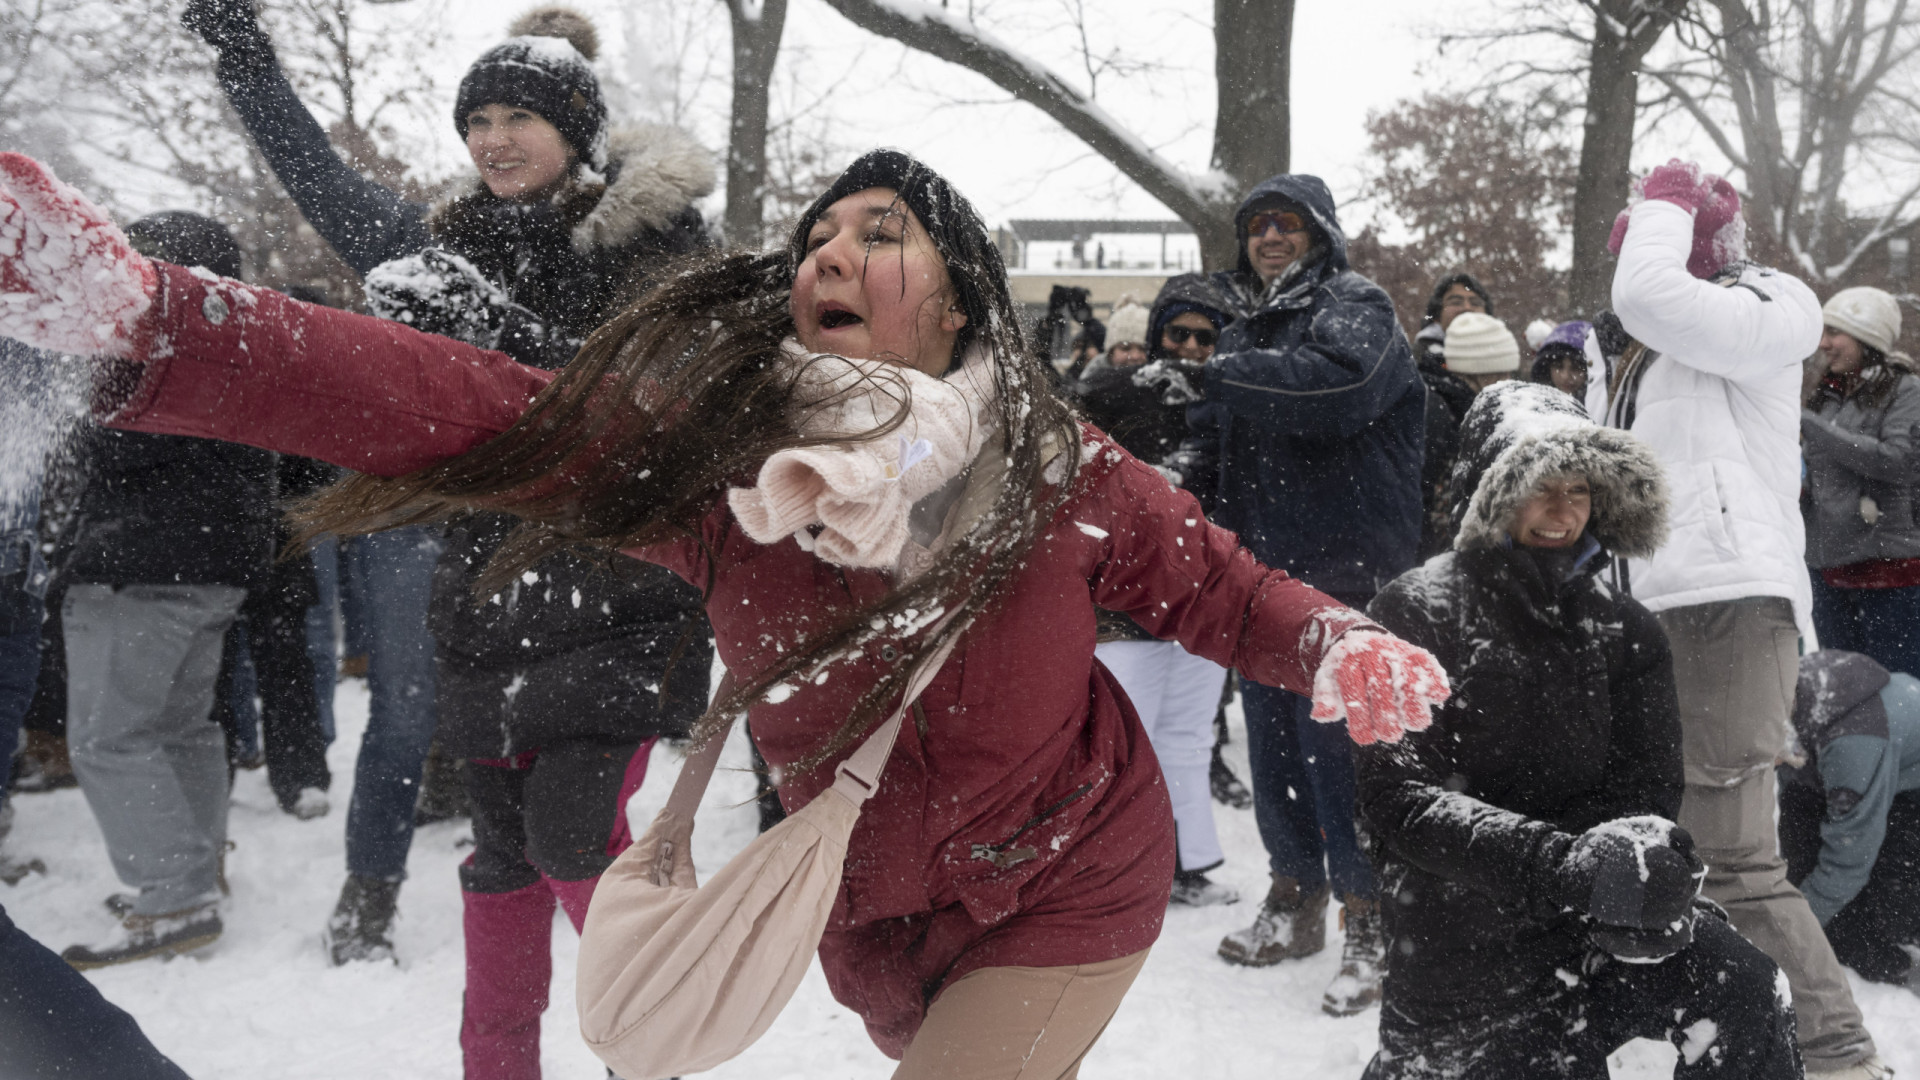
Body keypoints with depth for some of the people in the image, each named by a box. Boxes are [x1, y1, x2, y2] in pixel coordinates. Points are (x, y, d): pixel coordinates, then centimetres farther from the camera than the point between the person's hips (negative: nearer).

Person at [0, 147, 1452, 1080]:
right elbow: (469, 412, -30)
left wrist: (1335, 649, -30)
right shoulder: (715, 464, -19)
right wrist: (133, 312, -41)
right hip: (873, 909, 3)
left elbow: (1215, 585, -7)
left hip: (1068, 893, -3)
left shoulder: (1061, 478, -21)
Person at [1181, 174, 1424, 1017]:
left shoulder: (1354, 307, -3)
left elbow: (1337, 386, -26)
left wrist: (1227, 375, -21)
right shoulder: (1244, 322, 21)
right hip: (1261, 574, 8)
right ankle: (1294, 901, 29)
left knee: (1340, 746, -8)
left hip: (1343, 576, -8)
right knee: (1274, 742, 14)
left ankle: (1372, 923, 4)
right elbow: (1221, 446, 30)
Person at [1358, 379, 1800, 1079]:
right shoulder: (1415, 613, -7)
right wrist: (1558, 861, -31)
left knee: (1735, 987, -22)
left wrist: (1633, 851, -27)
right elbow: (1399, 799, -17)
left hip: (1589, 936, 3)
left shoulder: (1623, 631, 6)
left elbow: (1647, 793, -2)